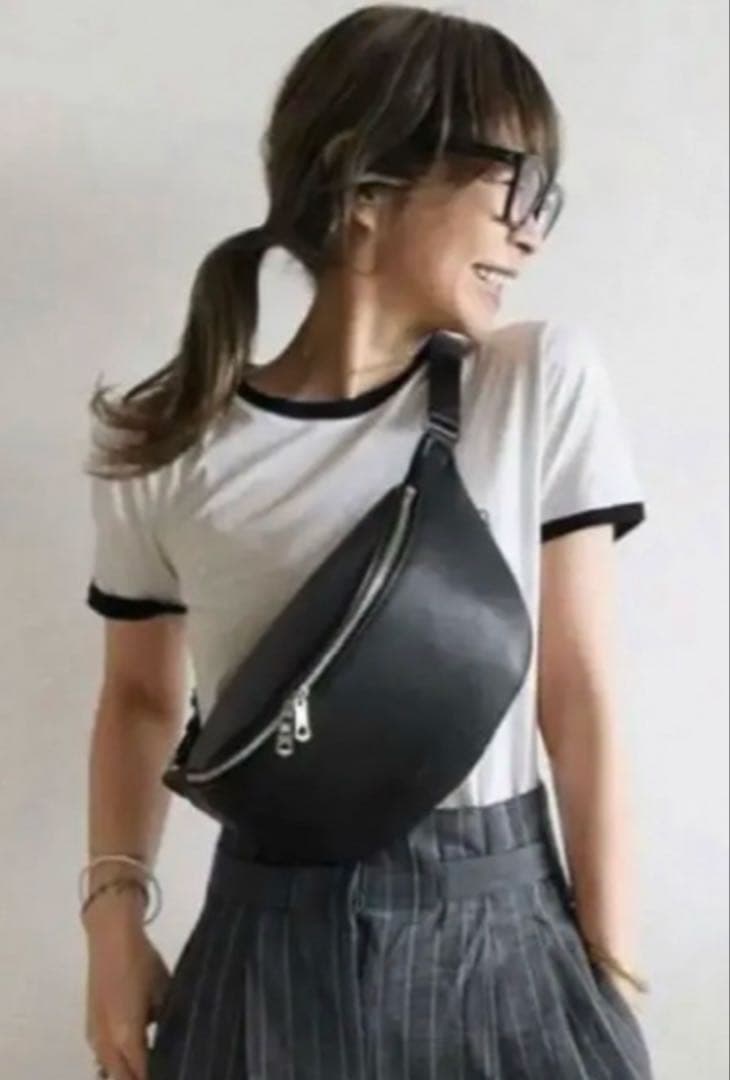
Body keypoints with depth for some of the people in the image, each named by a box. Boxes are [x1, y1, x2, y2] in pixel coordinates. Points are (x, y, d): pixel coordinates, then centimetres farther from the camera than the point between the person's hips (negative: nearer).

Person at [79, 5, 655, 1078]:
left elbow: (580, 695, -6)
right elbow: (142, 696, 8)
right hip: (274, 951, 0)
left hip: (502, 943, 0)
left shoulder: (547, 383, -5)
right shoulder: (165, 453, -5)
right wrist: (115, 909, -5)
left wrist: (613, 973, -5)